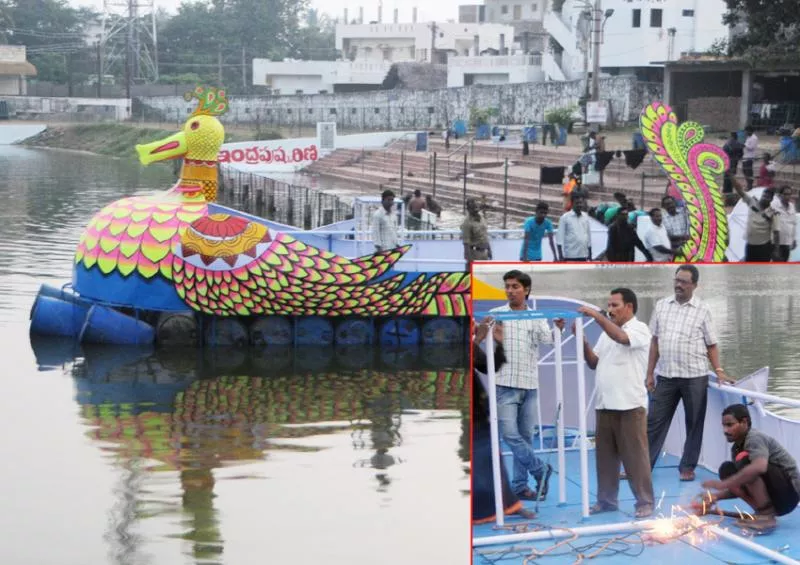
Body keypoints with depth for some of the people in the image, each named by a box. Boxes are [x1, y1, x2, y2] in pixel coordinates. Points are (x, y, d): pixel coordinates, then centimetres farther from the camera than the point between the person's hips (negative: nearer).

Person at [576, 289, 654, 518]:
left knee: (635, 456, -3)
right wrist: (582, 340, 1)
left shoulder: (639, 329, -4)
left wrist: (596, 315, -23)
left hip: (630, 405, -7)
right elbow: (594, 363, 15)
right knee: (605, 456, 10)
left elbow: (621, 337, -25)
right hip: (604, 404, 7)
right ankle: (606, 500, 18)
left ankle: (645, 502, 4)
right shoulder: (607, 333, 17)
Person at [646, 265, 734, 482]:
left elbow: (711, 344, 3)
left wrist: (719, 371, -9)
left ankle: (687, 467, 16)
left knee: (694, 423, 6)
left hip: (694, 376, -2)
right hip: (665, 375, 2)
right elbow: (655, 342, 10)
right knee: (654, 421, 3)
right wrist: (650, 374, 8)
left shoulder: (702, 310, -1)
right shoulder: (662, 305, 7)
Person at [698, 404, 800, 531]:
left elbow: (759, 467, -40)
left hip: (788, 494, -9)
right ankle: (762, 510, -1)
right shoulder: (736, 448, 8)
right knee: (727, 469, 1)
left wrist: (722, 484, -35)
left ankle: (766, 515, -21)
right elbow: (739, 486, 13)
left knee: (744, 461, -26)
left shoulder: (755, 438, -18)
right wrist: (716, 496, -4)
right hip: (772, 498, 9)